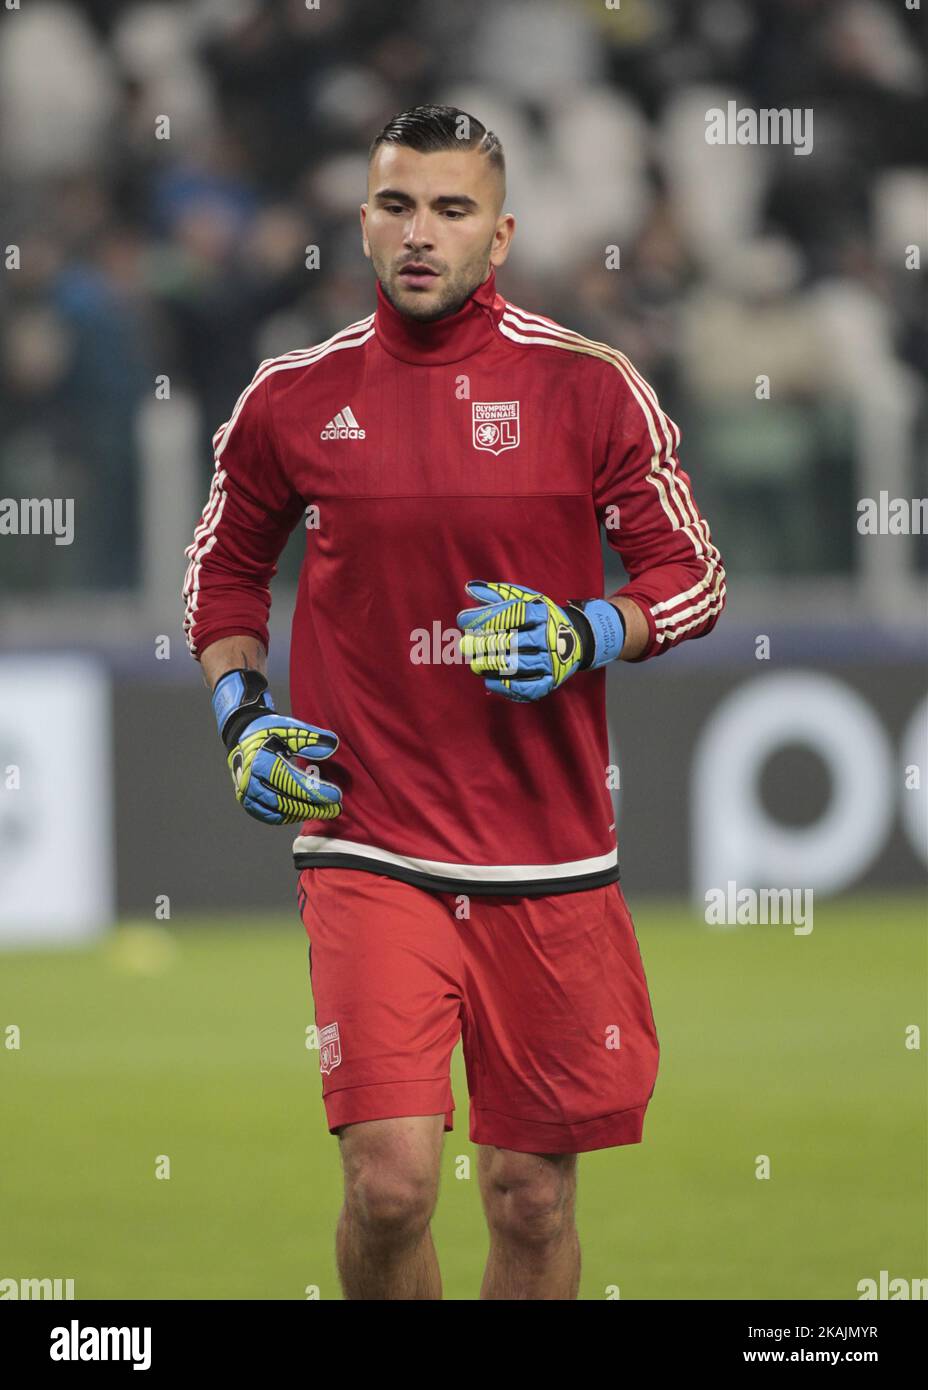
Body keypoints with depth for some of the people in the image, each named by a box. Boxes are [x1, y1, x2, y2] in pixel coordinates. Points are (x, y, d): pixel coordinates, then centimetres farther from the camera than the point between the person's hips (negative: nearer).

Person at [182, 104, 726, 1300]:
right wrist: (240, 710, 2)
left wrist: (583, 637, -14)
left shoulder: (591, 390, -1)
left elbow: (693, 575, 5)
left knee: (533, 1198, 5)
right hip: (364, 839, -1)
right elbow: (224, 568, 18)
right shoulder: (292, 397, 3)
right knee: (389, 1182, -15)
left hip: (548, 859, 1)